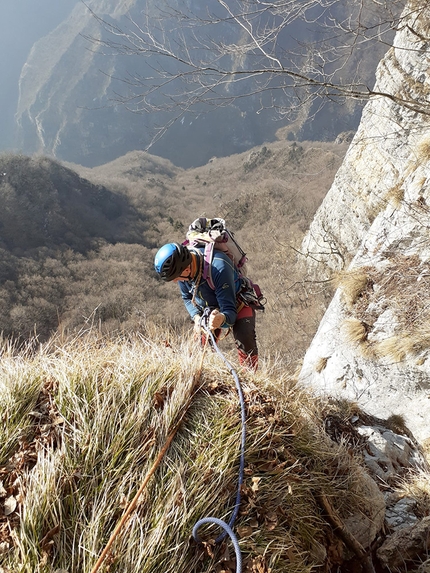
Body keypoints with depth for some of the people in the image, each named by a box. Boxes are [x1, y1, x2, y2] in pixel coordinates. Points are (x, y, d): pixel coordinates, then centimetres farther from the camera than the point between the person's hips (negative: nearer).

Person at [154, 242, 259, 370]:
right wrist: (196, 317, -20)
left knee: (245, 343, -28)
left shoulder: (218, 267, -40)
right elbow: (187, 298, -1)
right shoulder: (181, 266, -21)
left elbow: (230, 311, -37)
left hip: (237, 306, -5)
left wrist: (222, 319, -61)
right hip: (211, 310, 6)